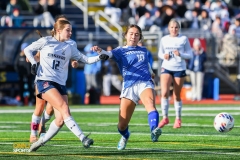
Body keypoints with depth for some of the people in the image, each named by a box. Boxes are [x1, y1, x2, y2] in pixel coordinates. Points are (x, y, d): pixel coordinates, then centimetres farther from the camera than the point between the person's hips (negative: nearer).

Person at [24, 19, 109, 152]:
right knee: (64, 109, -22)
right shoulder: (45, 42, 2)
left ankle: (41, 141, 11)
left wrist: (99, 57, -8)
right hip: (45, 81, -5)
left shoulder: (69, 48, 13)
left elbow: (86, 60, 9)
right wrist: (33, 63, -4)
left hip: (60, 85, 5)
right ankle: (83, 138, -30)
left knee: (61, 119, -7)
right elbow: (27, 50, 12)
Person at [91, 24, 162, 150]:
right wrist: (100, 51, -34)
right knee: (122, 125, -1)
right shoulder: (121, 51, 8)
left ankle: (154, 131, -59)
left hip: (145, 83, 1)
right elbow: (110, 54, -15)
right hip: (129, 87, -1)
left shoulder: (143, 50, 19)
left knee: (150, 104, -35)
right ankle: (125, 137, 36)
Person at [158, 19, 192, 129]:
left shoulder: (184, 39, 0)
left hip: (179, 69, -1)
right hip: (166, 68, 1)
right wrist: (164, 56, -6)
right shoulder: (164, 39, 7)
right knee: (164, 93, -16)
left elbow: (189, 55, 1)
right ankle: (165, 118, -7)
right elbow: (160, 53, 17)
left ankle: (178, 119, 20)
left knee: (177, 96, 5)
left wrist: (180, 54, -18)